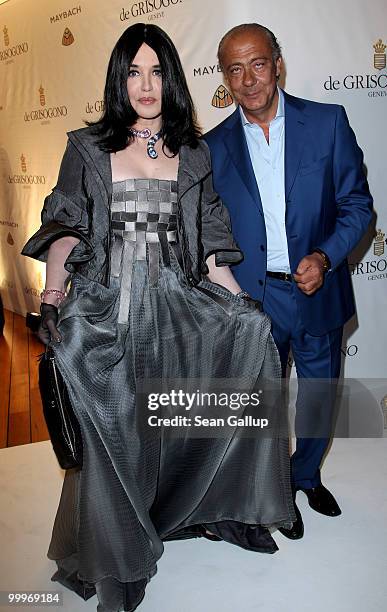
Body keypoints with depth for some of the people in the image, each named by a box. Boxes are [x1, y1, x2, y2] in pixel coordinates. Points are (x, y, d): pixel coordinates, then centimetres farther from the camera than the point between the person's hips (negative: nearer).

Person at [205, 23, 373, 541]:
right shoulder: (215, 146, 0)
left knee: (320, 396, 16)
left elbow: (357, 203, -2)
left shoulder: (328, 122, -3)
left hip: (318, 292, 1)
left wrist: (326, 256, -18)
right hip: (253, 298, 0)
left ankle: (306, 474, 46)